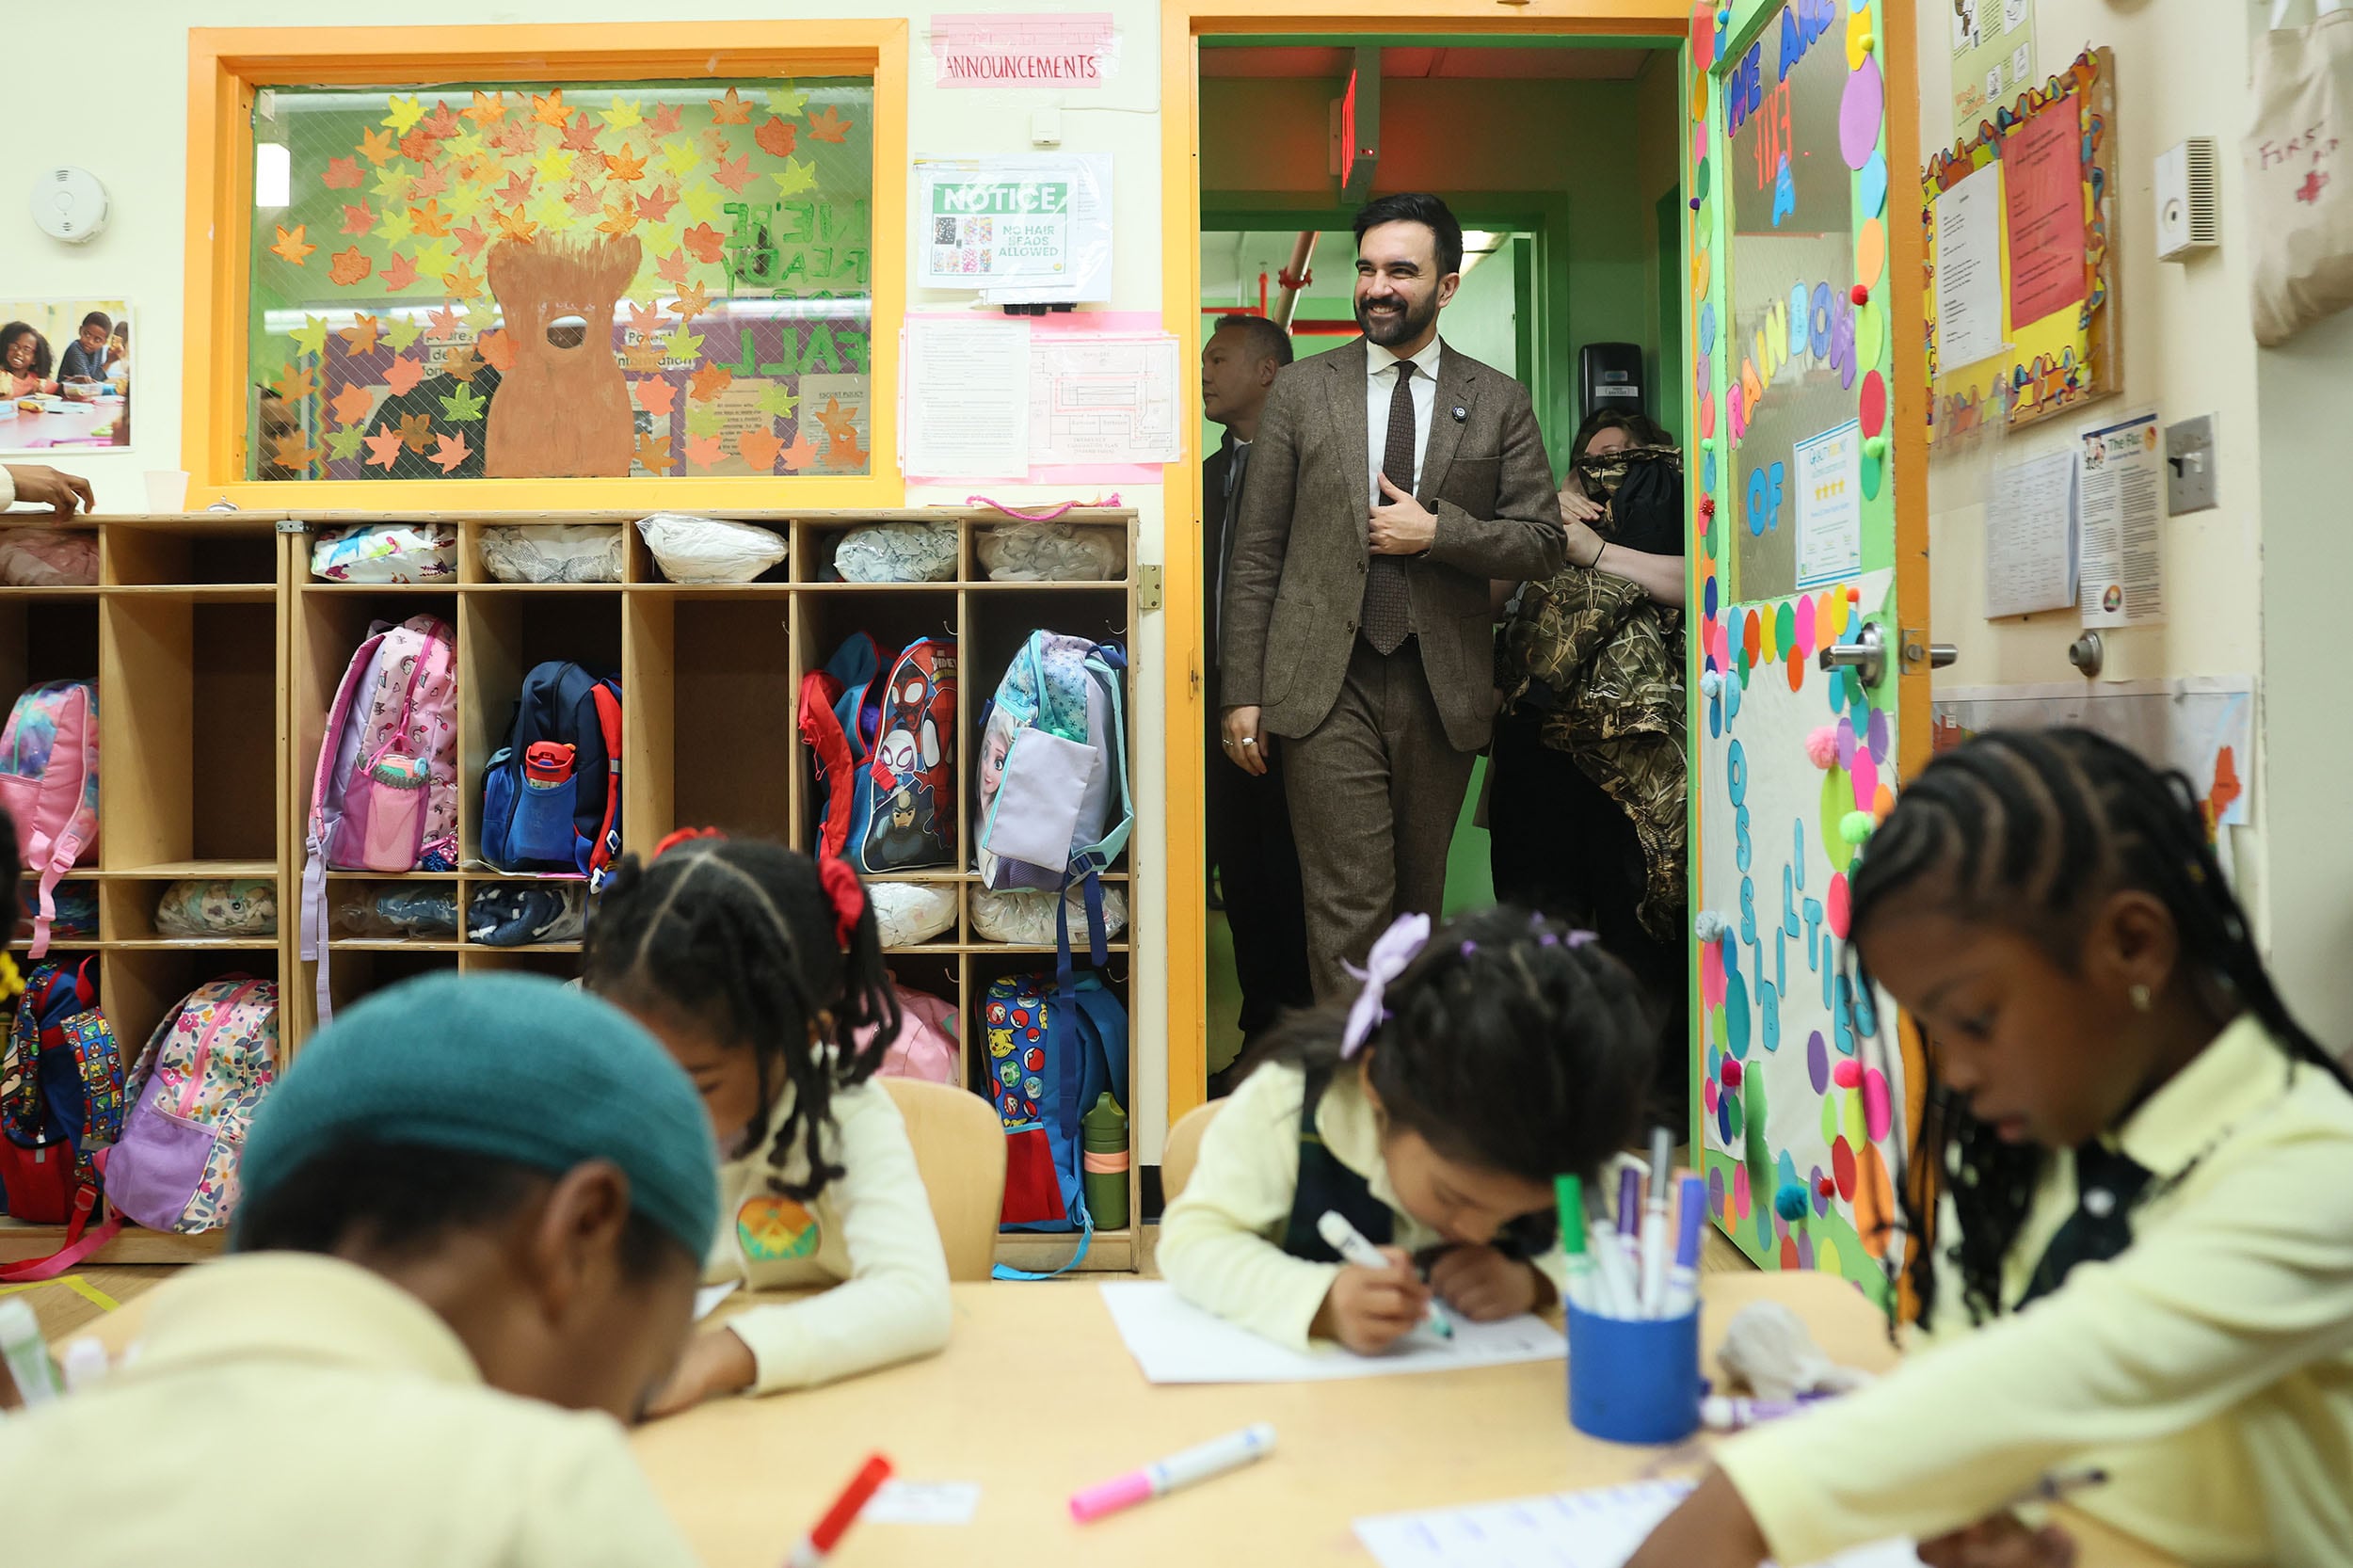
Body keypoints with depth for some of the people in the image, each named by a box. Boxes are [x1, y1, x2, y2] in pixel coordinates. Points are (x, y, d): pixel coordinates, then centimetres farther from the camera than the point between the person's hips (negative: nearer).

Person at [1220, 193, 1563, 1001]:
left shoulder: (1499, 402, 7)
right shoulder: (1299, 390, 6)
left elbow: (1542, 543, 6)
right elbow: (1256, 554, 4)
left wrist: (1436, 531, -10)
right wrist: (1243, 690, -1)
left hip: (1442, 689, 2)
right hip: (1328, 689, -1)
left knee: (1419, 900, 12)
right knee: (1350, 909, -7)